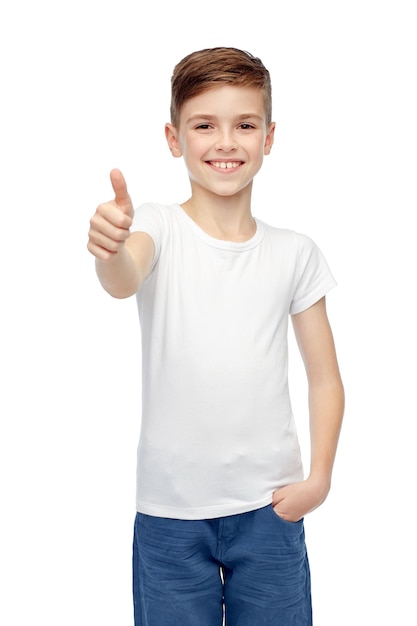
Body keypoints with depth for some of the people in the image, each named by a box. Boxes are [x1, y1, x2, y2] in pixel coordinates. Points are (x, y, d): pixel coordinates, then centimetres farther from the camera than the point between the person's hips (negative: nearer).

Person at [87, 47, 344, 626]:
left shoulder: (295, 253, 1)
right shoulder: (159, 227, -5)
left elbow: (325, 378, 6)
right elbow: (124, 282, -28)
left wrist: (319, 477, -6)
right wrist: (111, 250, -50)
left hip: (269, 507, 2)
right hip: (170, 512, -1)